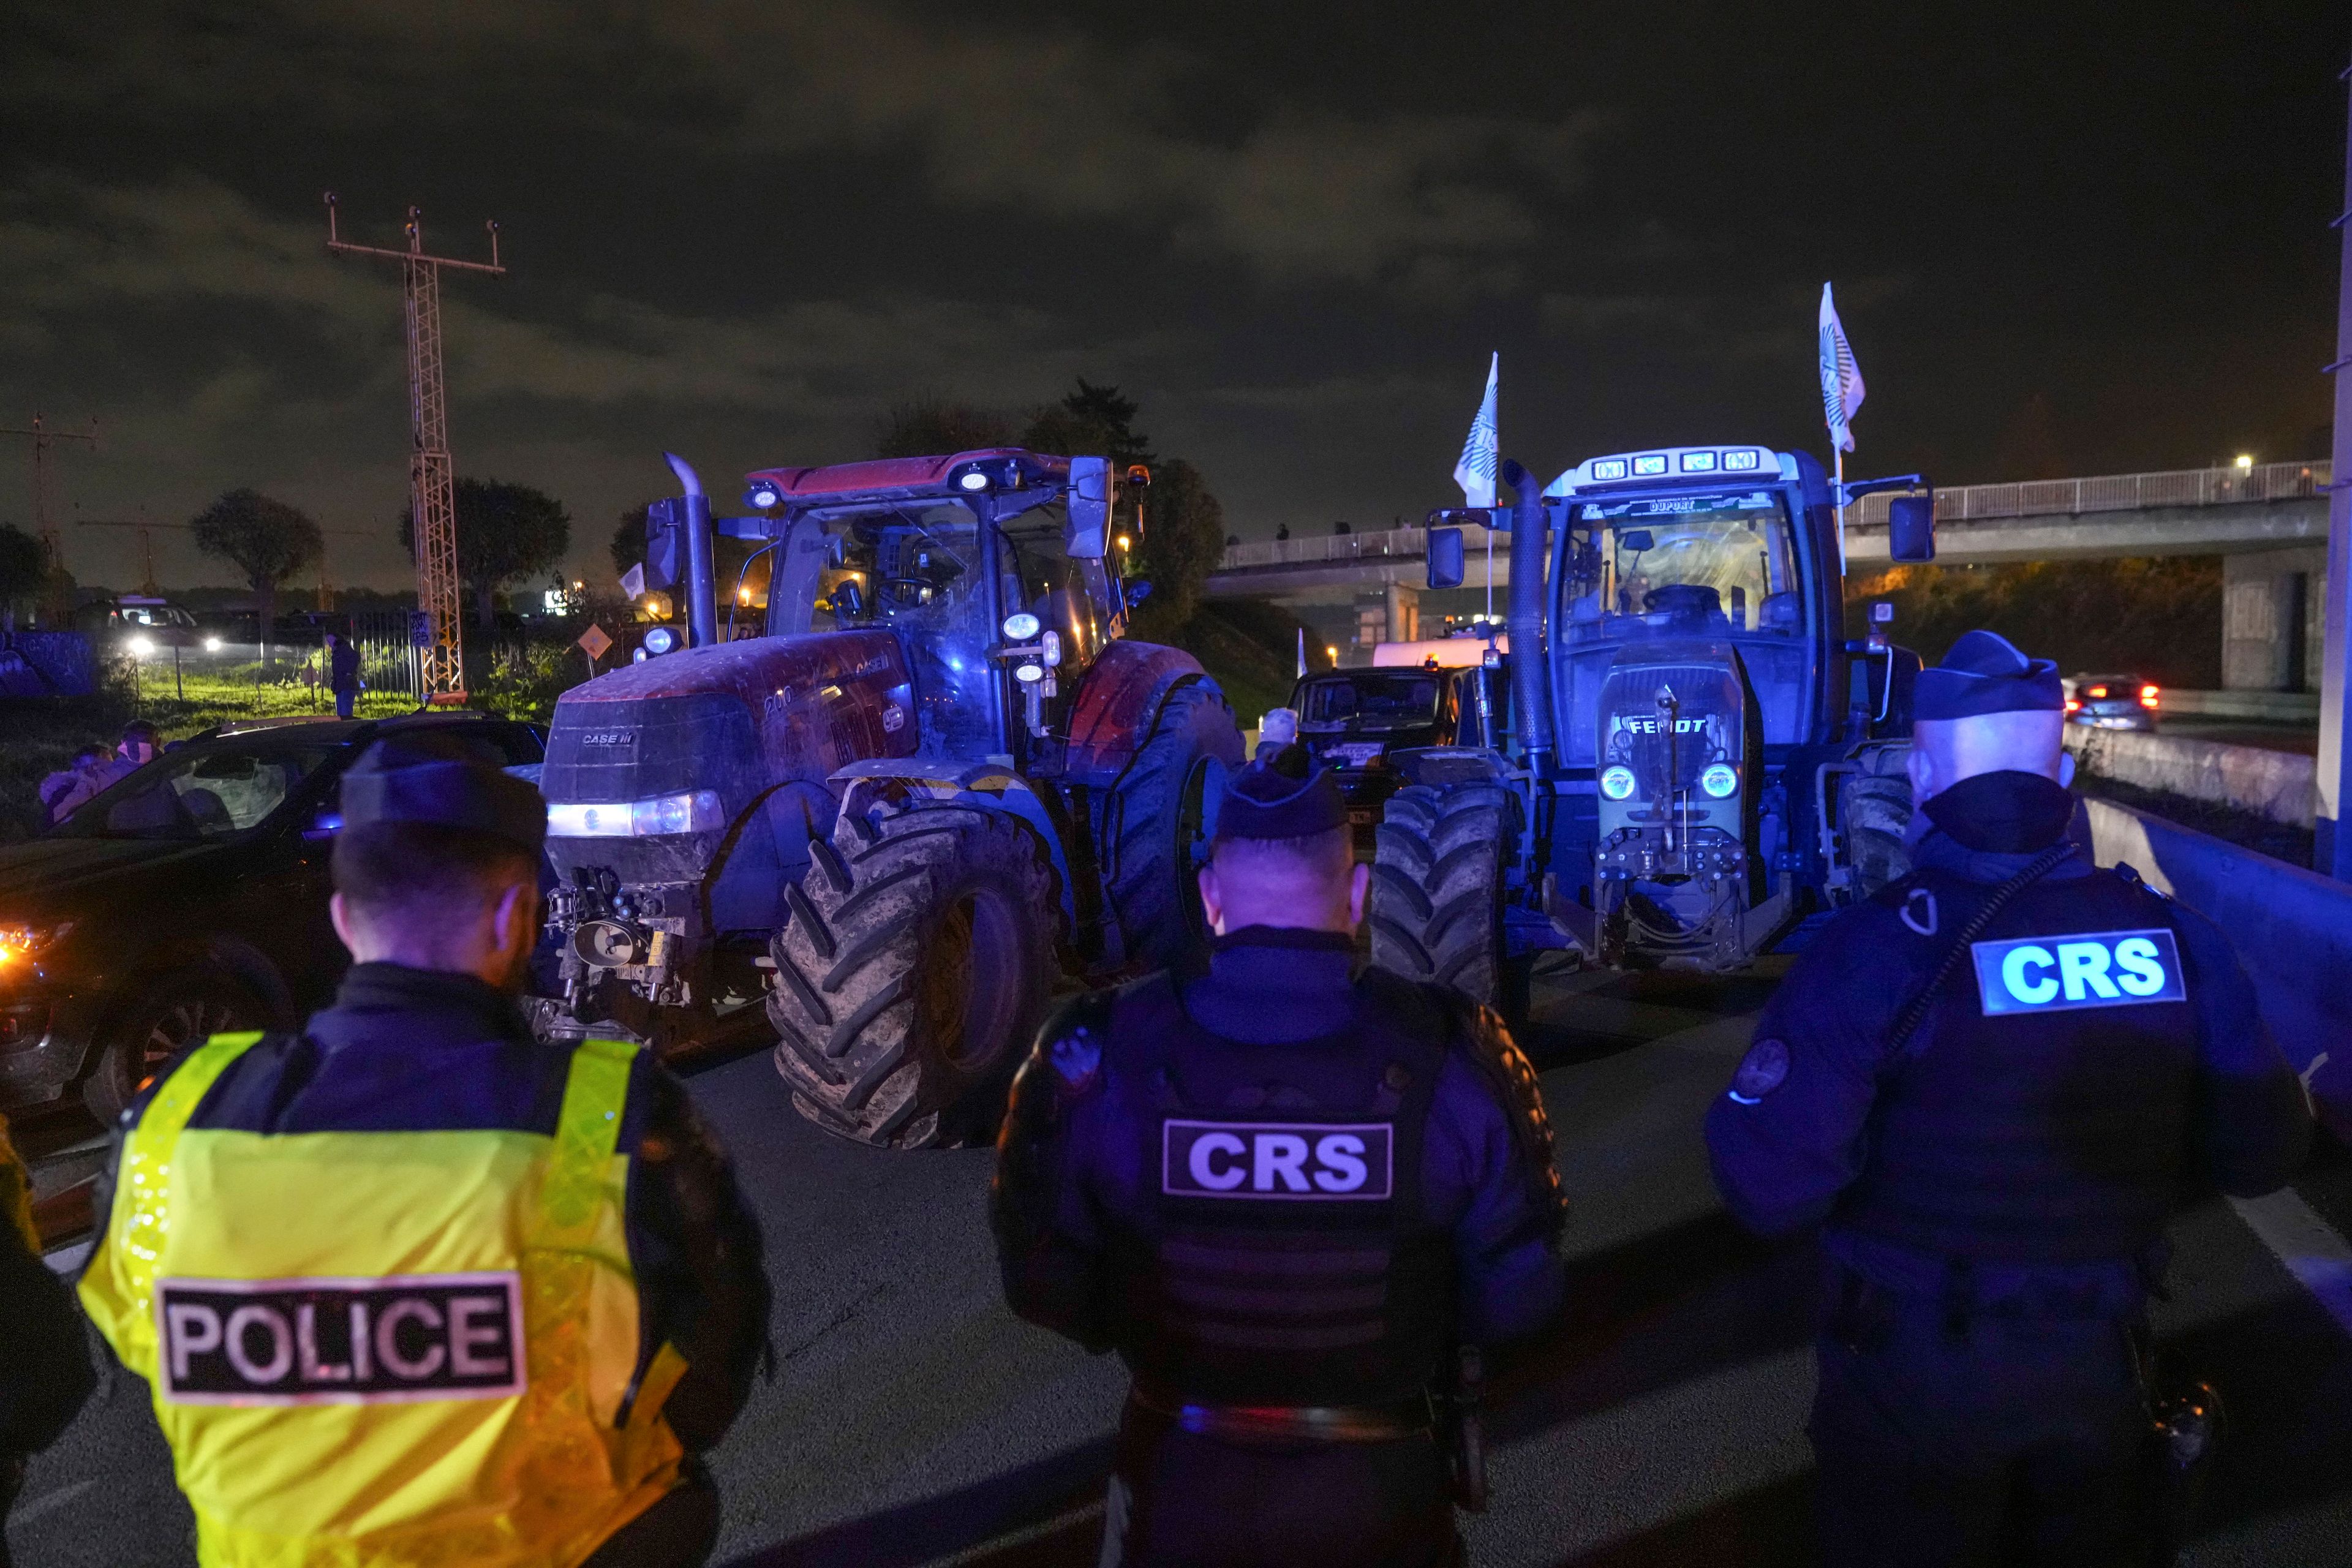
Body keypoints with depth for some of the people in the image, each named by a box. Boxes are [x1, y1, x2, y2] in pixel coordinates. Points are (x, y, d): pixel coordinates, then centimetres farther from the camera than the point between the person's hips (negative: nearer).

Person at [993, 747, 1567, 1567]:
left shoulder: (1096, 1061, -22)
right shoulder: (1458, 1059, -23)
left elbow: (1043, 1287, -8)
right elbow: (1517, 1295, -9)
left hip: (1179, 1490, 0)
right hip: (1381, 1492, 0)